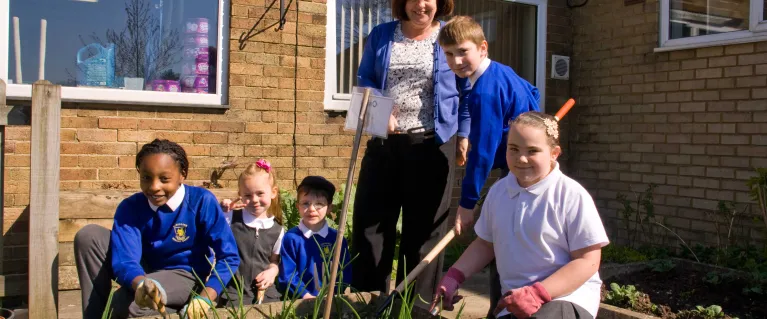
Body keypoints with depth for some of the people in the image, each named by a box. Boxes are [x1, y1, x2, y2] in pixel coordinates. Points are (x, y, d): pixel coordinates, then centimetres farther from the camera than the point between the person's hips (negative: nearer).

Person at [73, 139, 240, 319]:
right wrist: (141, 283, -50)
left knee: (124, 303, -32)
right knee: (89, 236, -14)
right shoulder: (130, 207, -14)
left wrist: (204, 298, -37)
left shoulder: (202, 201, -22)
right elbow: (124, 261, -26)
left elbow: (228, 256, -23)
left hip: (185, 275, -5)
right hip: (145, 272, 5)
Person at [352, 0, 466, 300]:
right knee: (369, 220, 5)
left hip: (432, 143, -3)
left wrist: (464, 136, 0)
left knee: (423, 226, 5)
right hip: (383, 141, 3)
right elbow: (364, 79, 9)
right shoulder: (381, 35, 9)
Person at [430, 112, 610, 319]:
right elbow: (485, 244, 18)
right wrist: (453, 278, 6)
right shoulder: (498, 191, 6)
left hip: (568, 296, -5)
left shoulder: (572, 195, -12)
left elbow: (587, 261, -14)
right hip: (516, 300, 5)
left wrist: (538, 293, -22)